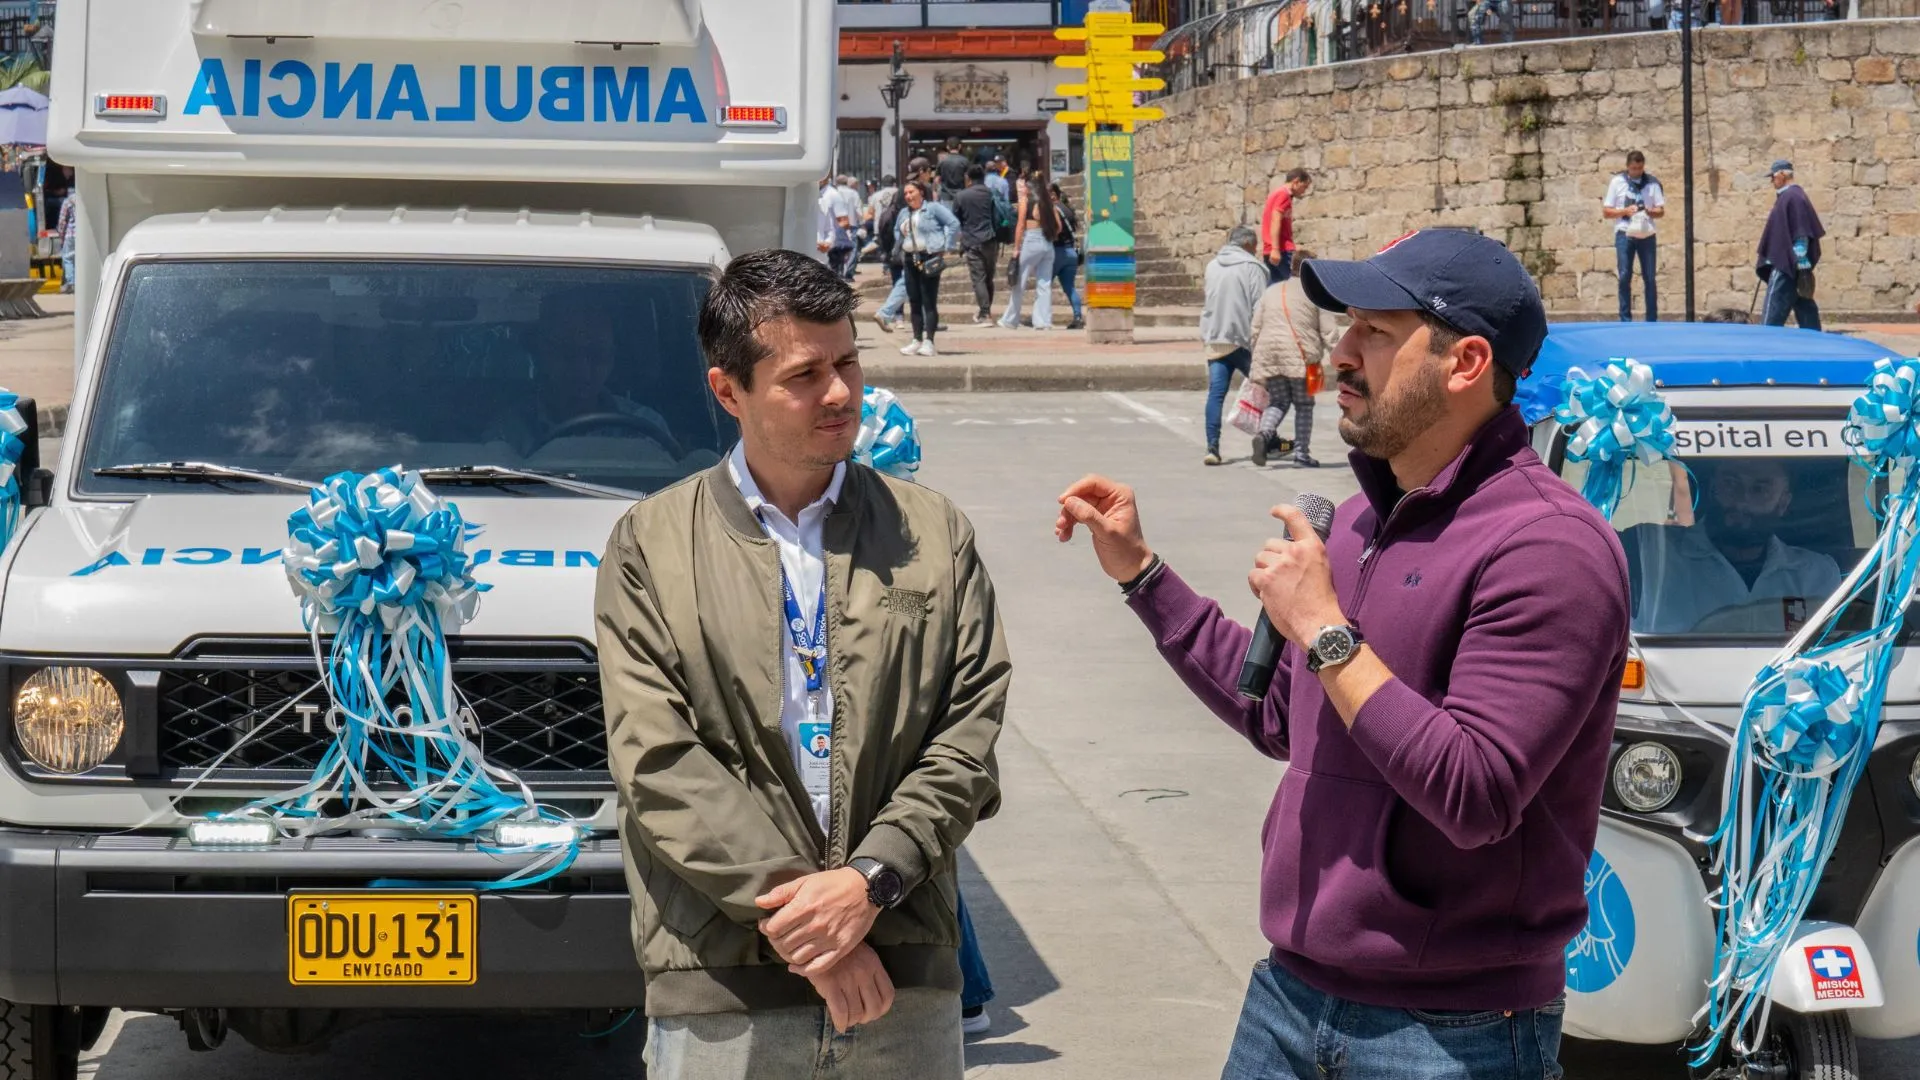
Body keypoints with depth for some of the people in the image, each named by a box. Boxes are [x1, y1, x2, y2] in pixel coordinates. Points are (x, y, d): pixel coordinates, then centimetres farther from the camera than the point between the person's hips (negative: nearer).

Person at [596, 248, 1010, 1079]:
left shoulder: (934, 535, 10)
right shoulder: (649, 544, 4)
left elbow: (971, 732, 3)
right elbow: (657, 761, -5)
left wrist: (869, 880, -11)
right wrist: (795, 915, -13)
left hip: (907, 979, 2)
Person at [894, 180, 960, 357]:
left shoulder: (933, 208, -5)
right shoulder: (903, 214, 15)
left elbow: (954, 223, -9)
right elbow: (897, 231, 31)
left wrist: (945, 248, -10)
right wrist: (901, 250, 14)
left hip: (929, 259, -7)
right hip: (910, 260, 7)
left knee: (929, 302, -8)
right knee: (914, 302, 7)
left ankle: (928, 341, -11)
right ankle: (917, 341, 11)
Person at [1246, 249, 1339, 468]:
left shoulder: (1270, 291, 16)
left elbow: (1255, 327, 14)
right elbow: (1328, 331, -4)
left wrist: (1255, 353, 21)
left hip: (1269, 354, 4)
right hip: (1300, 356, -4)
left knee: (1277, 402, 13)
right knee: (1304, 404, 9)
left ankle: (1264, 433, -14)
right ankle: (1301, 452, 6)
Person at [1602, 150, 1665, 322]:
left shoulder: (1652, 183, 5)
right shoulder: (1617, 182, 2)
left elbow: (1661, 211, 6)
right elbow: (1606, 212, 2)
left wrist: (1651, 212, -16)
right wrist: (1625, 211, -14)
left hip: (1647, 235, 1)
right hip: (1625, 234, -1)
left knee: (1649, 278, 3)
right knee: (1625, 277, -4)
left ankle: (1652, 319, 8)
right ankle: (1625, 319, 1)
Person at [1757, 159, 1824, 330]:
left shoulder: (1793, 197, -15)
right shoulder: (1786, 196, 16)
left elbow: (1801, 233, -20)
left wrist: (1801, 264, -23)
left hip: (1787, 265, -10)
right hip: (1785, 263, 10)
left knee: (1774, 312, -8)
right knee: (1804, 306, 9)